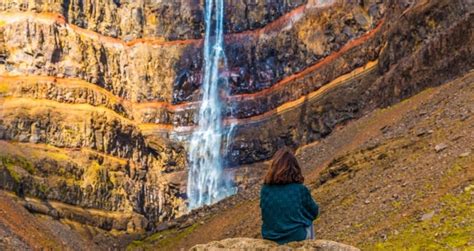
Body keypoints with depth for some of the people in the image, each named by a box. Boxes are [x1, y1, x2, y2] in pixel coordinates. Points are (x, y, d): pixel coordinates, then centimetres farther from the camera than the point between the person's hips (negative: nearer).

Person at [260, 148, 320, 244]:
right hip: (296, 237, -3)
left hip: (270, 237, 3)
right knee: (308, 222, 29)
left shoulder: (265, 189, -9)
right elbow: (314, 212, 0)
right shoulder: (301, 190, -16)